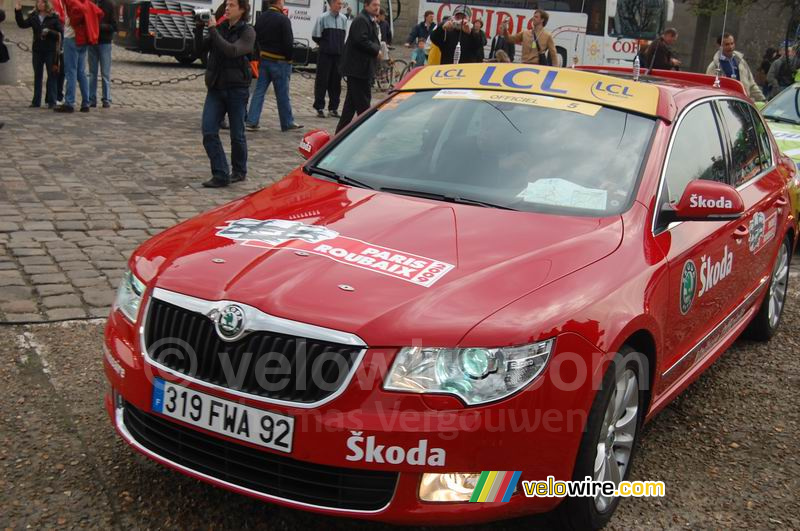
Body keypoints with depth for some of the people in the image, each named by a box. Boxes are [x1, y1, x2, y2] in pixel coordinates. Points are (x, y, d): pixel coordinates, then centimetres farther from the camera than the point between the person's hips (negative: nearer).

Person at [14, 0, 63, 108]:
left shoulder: (54, 17, -4)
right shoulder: (33, 16, 7)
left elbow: (60, 34, -7)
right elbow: (22, 24, 1)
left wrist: (49, 32, -21)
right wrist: (18, 11, -6)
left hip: (50, 51, -4)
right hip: (37, 50, 4)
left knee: (52, 76, 0)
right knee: (37, 76, 9)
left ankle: (51, 101, 5)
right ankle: (36, 101, 14)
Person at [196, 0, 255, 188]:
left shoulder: (247, 32, -4)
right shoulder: (221, 27, 10)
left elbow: (232, 51, -21)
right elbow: (202, 48, 8)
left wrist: (213, 30, -18)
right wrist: (199, 30, -6)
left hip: (237, 89, -4)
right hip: (216, 88, 4)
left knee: (237, 135, 6)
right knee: (209, 131, -7)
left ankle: (239, 172, 26)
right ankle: (220, 175, -3)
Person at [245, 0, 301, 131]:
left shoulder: (261, 17, 6)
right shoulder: (283, 19, -15)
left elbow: (256, 38, 11)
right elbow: (289, 43, -16)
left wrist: (262, 53, 15)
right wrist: (289, 58, -4)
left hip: (264, 60, 6)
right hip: (280, 61, -6)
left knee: (259, 91, 7)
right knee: (282, 94, 4)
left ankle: (252, 121, 3)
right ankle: (288, 123, 15)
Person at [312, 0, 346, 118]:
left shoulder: (343, 19, 4)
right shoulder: (323, 18, -7)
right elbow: (316, 36, -1)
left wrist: (339, 46, 7)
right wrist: (325, 45, 5)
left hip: (339, 55, 4)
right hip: (325, 54, -4)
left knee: (336, 82, 7)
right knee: (322, 81, 0)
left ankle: (333, 108, 15)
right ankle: (319, 108, 7)